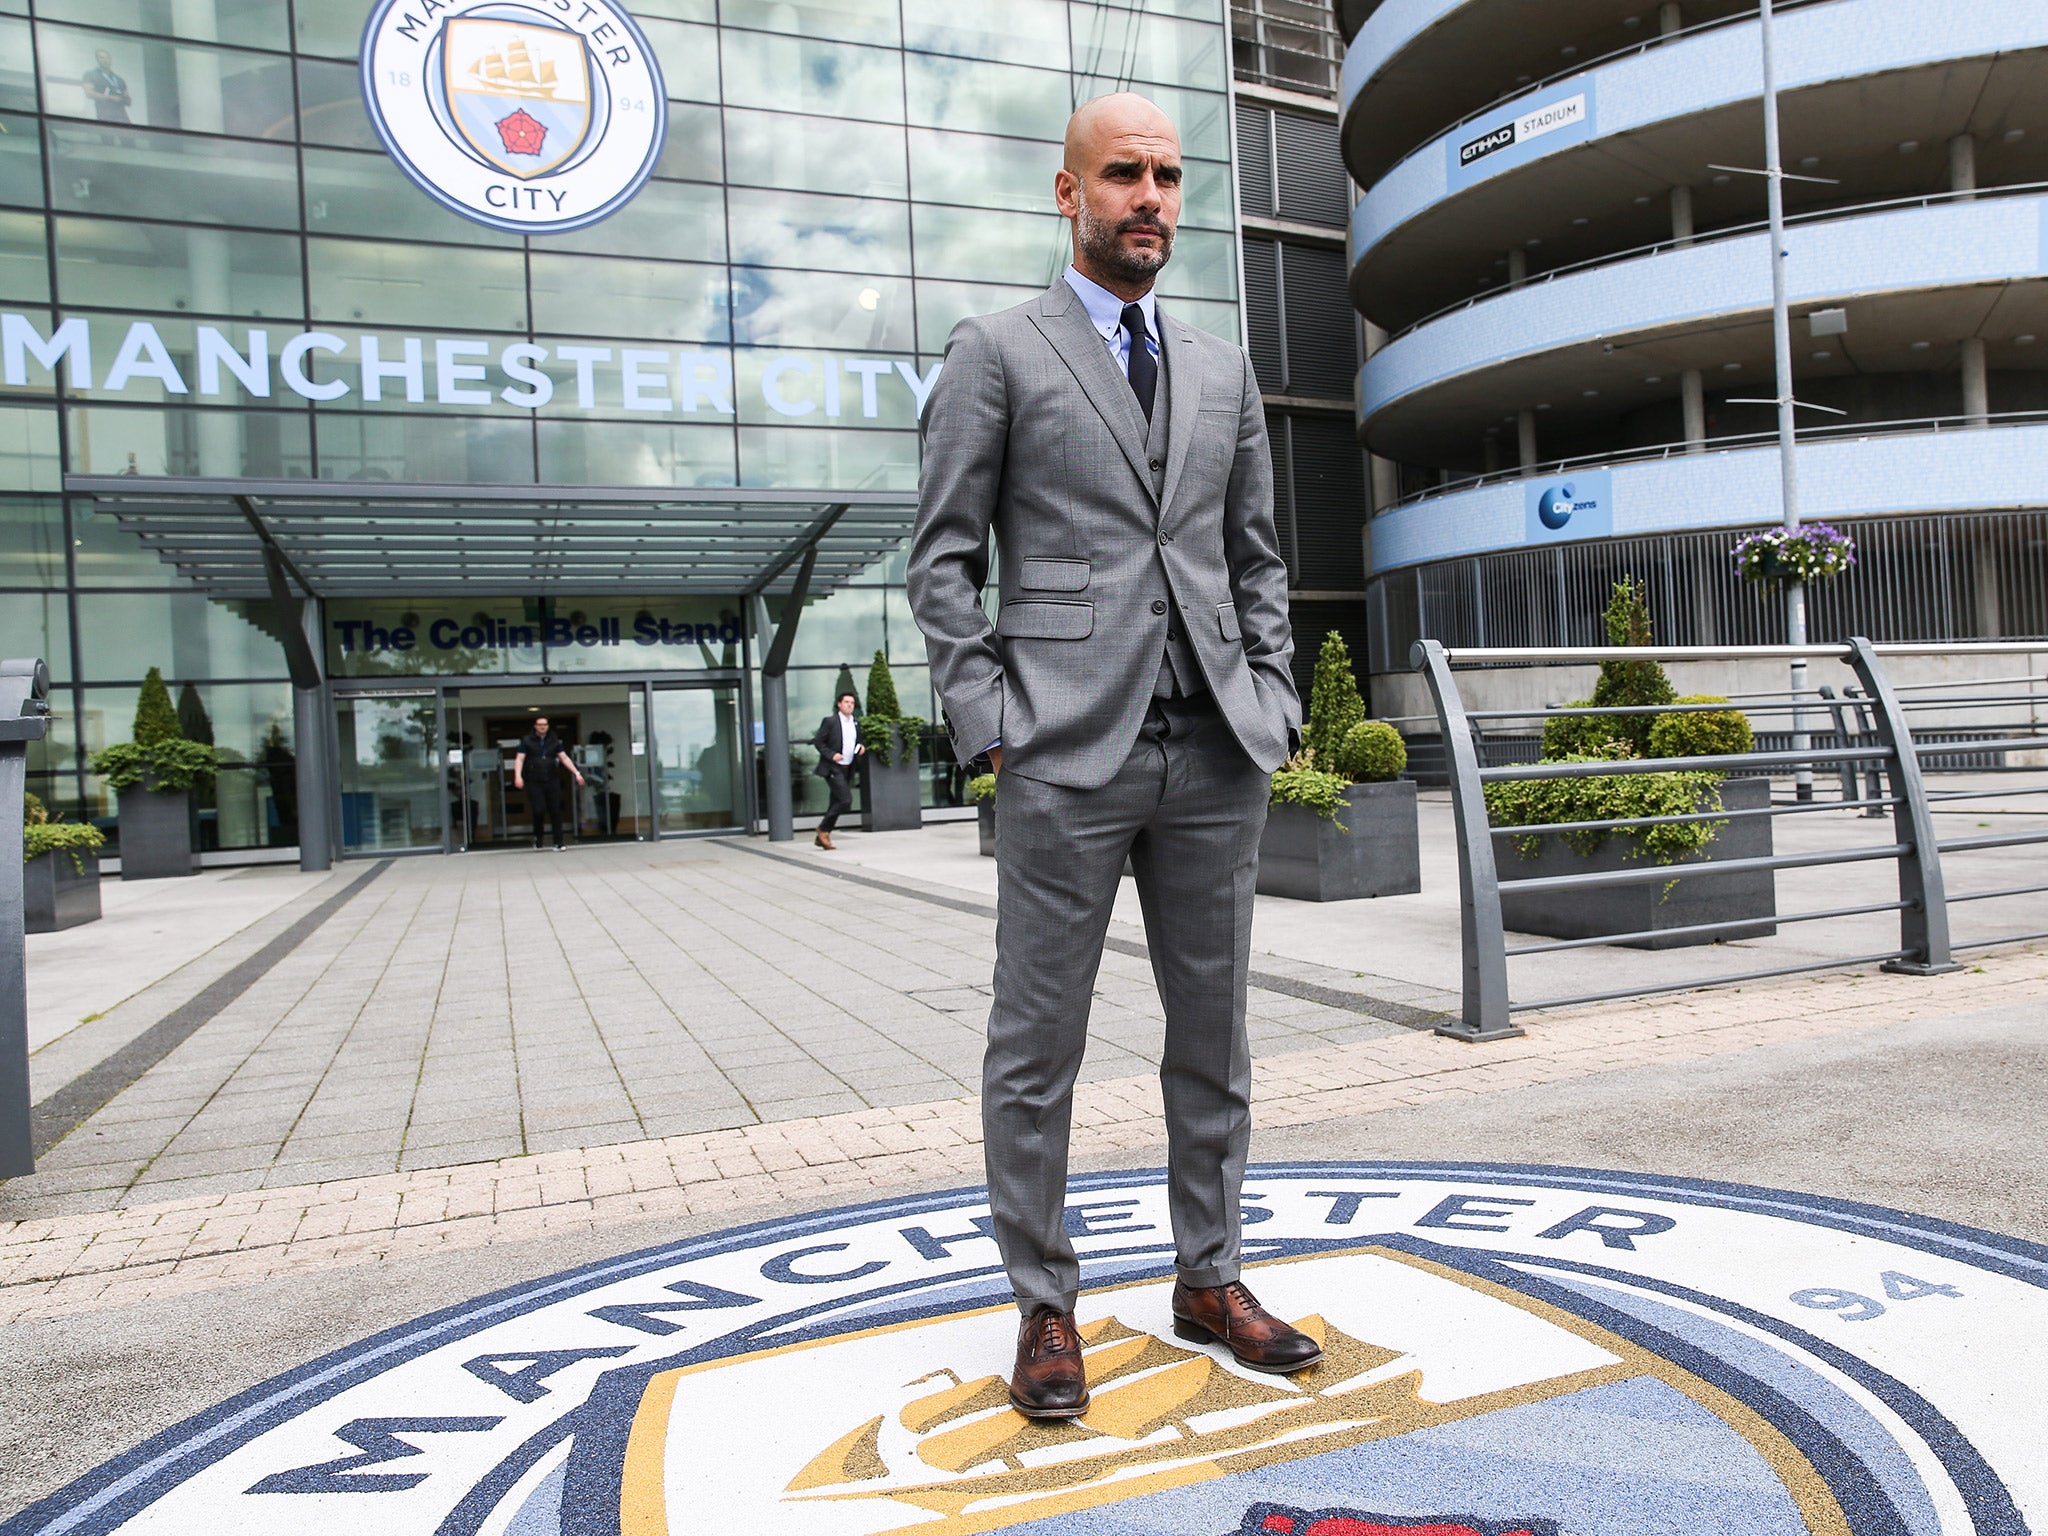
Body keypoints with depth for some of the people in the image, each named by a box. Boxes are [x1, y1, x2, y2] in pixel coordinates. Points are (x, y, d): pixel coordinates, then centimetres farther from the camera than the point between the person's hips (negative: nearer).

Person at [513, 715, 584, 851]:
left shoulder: (554, 741, 11)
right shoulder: (527, 741, 4)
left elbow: (564, 758, 9)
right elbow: (520, 759, -1)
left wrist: (577, 773, 0)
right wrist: (518, 776, -16)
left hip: (552, 781, 2)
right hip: (534, 782, -2)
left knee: (555, 812, -2)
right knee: (539, 810, -12)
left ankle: (558, 843, 2)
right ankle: (537, 838, 14)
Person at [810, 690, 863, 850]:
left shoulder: (856, 724, 13)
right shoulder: (830, 721, -6)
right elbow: (818, 742, -5)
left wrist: (862, 747, 2)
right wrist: (831, 755, -18)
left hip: (847, 769, 7)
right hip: (832, 768, -7)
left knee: (836, 804, 8)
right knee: (845, 800, -18)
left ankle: (822, 837, 17)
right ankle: (823, 829, -2)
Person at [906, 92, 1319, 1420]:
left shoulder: (1223, 369, 18)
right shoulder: (995, 351, 4)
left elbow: (1257, 556, 19)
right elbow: (943, 561, 0)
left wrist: (1273, 703, 7)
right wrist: (991, 725, -9)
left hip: (1217, 756, 5)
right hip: (1069, 755, -4)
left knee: (1215, 1030, 11)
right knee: (1038, 1044, 2)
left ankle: (1210, 1281, 27)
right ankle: (1046, 1308, 18)